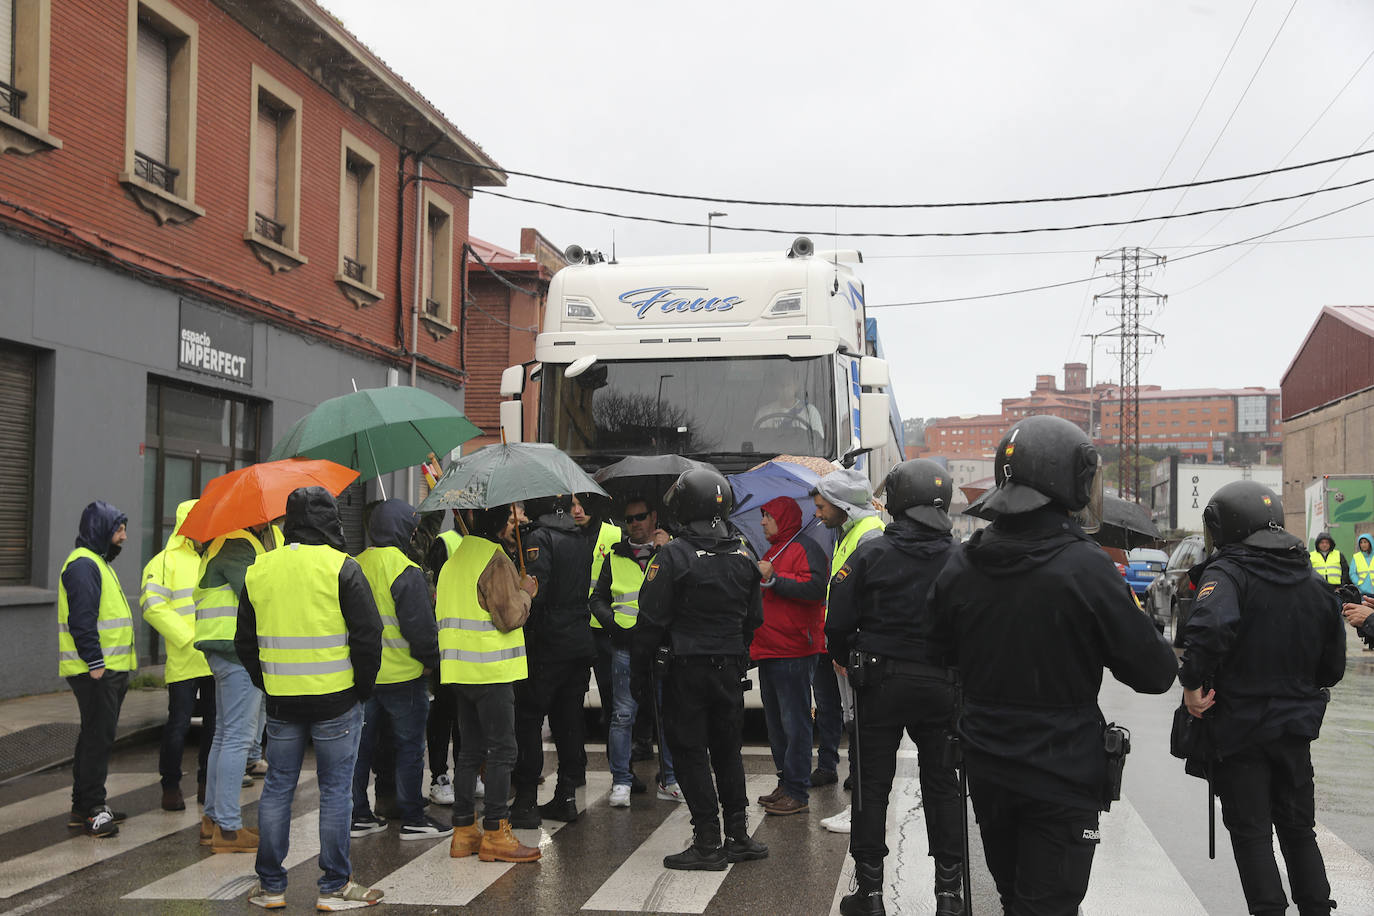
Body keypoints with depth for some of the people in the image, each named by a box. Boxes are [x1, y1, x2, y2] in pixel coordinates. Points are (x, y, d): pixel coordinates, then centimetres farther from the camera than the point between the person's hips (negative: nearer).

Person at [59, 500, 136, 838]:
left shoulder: (98, 563, 20)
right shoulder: (83, 565, -14)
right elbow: (82, 620, -22)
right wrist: (95, 664, -23)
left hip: (109, 670, 11)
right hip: (96, 671, -11)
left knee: (97, 738, 15)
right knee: (98, 738, -7)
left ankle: (85, 806, 23)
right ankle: (90, 809, -2)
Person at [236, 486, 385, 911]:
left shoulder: (258, 570, 6)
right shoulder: (341, 567, -9)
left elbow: (245, 641, 12)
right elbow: (367, 634, -12)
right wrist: (363, 686, 0)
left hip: (280, 701, 4)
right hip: (336, 701, -4)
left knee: (277, 789, 13)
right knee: (335, 791, 4)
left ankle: (270, 885, 20)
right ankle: (335, 887, 10)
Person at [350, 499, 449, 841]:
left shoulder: (356, 566, 5)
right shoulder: (406, 571, -16)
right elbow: (420, 626, -17)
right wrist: (431, 660, -2)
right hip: (402, 673, -6)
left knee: (362, 742, 13)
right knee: (409, 745, 3)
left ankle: (358, 814, 19)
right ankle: (412, 818, 8)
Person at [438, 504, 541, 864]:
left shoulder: (455, 559, 14)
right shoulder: (495, 559, -13)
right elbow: (510, 617, -16)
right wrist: (524, 592, 3)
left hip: (459, 669, 9)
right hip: (492, 671, -9)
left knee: (470, 749, 14)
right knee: (502, 750, -2)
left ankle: (464, 832, 18)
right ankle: (495, 834, 0)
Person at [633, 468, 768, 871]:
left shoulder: (673, 556, -14)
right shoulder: (743, 557, 4)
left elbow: (651, 621, -12)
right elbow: (754, 619, 12)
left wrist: (640, 672, -4)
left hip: (686, 670, -5)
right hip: (730, 669, 5)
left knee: (690, 753, 2)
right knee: (727, 750, 16)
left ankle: (708, 843, 3)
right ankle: (738, 835, 20)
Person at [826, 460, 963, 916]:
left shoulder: (870, 554, -8)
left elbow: (837, 625, -7)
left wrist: (850, 662, 11)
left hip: (880, 682, -2)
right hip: (942, 685, 2)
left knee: (872, 784, 8)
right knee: (942, 784, 12)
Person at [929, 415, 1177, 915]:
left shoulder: (959, 566, -4)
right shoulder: (1085, 567, -20)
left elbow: (944, 652, 11)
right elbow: (1154, 674, -14)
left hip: (985, 769, 5)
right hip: (1061, 776, -5)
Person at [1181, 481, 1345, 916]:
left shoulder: (1226, 572, -14)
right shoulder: (1313, 583, 7)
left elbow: (1210, 628, -35)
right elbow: (1333, 666, 12)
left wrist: (1192, 683, -23)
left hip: (1239, 725, -6)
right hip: (1296, 726, 6)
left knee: (1251, 832, 4)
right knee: (1299, 829, 18)